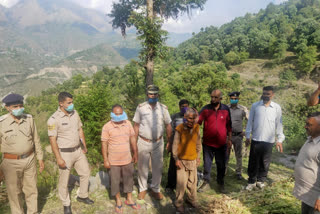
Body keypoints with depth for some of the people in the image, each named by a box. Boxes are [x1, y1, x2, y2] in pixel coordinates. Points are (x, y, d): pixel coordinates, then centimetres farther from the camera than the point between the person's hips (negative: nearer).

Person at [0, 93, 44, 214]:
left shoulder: (29, 119, -4)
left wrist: (40, 158, 7)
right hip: (11, 163, -3)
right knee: (14, 192, 12)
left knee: (31, 189, 16)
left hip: (30, 160, 3)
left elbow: (36, 140, 5)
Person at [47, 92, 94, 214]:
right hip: (65, 153, -6)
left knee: (85, 173, 16)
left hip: (78, 151, 6)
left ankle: (82, 196, 38)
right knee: (64, 181, 9)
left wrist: (84, 146, 14)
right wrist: (58, 158, -18)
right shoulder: (54, 119, -19)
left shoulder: (75, 113, 0)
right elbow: (52, 140, -17)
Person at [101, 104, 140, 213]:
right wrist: (105, 160, -9)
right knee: (115, 181, 13)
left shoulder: (128, 123, -4)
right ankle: (118, 201, 35)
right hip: (114, 161, -3)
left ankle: (129, 199, 38)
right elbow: (104, 144, -10)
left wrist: (135, 153, 7)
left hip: (127, 159, 3)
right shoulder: (107, 127, -14)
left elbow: (133, 138, 5)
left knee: (129, 180, 17)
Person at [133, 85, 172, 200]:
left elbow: (168, 126, 3)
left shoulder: (163, 108, -2)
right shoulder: (141, 107, -5)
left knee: (158, 167, 11)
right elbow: (136, 126, 0)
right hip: (143, 142, -1)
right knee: (142, 167, 12)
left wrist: (169, 142, 2)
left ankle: (155, 189, 31)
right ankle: (142, 189, 31)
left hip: (158, 142, 1)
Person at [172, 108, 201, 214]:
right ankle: (178, 203, 17)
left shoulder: (196, 128, -3)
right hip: (182, 160, -4)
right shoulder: (179, 129, -15)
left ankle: (191, 199, 36)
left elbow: (198, 143, 8)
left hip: (193, 160, 4)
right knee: (182, 183, -3)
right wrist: (176, 159, -9)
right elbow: (175, 145, -10)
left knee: (192, 181, 13)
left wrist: (198, 157, 11)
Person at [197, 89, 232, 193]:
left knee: (221, 165, 14)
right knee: (207, 164, 12)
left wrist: (229, 139, 7)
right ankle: (206, 182, 30)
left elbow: (228, 125, 6)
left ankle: (221, 183, 35)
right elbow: (198, 121, -12)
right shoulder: (206, 109, -6)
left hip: (221, 143, 1)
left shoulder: (226, 109, -2)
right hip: (208, 143, -1)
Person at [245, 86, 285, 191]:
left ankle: (261, 180, 27)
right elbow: (250, 121, 4)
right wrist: (247, 136, 3)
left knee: (265, 163, 10)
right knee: (253, 162, 7)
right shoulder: (255, 105, 0)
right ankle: (252, 181, 20)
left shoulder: (277, 107, 0)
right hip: (255, 139, 0)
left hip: (269, 140, 0)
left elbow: (279, 124, 4)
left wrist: (279, 139, 2)